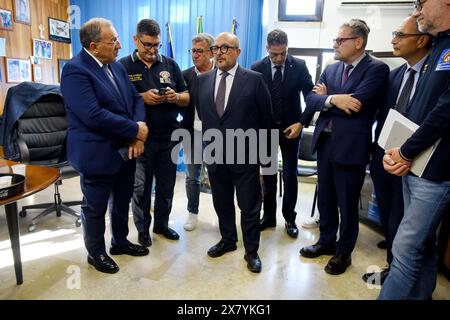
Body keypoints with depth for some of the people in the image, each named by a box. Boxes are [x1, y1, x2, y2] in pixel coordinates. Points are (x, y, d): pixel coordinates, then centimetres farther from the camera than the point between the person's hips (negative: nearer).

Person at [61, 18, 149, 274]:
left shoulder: (117, 66, 8)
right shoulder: (76, 70, -17)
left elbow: (136, 99, 6)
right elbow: (93, 115, -27)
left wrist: (137, 135, -12)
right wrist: (135, 130, -19)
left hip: (125, 150, 8)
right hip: (97, 154, -7)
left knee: (123, 201, 21)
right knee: (95, 208, 12)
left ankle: (120, 242, 42)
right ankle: (96, 253, 33)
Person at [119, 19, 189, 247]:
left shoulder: (170, 65, 7)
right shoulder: (124, 66, -1)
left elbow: (187, 98, 8)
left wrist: (176, 97, -14)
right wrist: (142, 98, -19)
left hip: (169, 138, 3)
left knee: (166, 185, 14)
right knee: (141, 187, 10)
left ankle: (162, 224, 33)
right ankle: (143, 228, 28)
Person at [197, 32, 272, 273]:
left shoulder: (254, 79, -5)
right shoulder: (203, 80, 6)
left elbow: (265, 116, 1)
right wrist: (213, 137, 11)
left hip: (245, 155, -4)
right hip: (215, 155, 4)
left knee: (249, 206, 7)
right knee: (222, 203, 18)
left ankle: (251, 250, 25)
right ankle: (228, 240, 39)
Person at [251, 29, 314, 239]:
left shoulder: (299, 66, -6)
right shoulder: (257, 68, -5)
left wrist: (301, 123, -14)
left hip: (290, 128, 0)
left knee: (290, 176, 3)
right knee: (268, 176, 10)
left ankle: (290, 219, 19)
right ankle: (269, 216, 24)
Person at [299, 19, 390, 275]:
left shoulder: (377, 69, -8)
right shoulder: (331, 69, 11)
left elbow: (356, 104, -21)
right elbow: (312, 100, 1)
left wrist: (326, 97, -7)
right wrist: (332, 99, -18)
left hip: (351, 146, -6)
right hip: (324, 142, 6)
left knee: (347, 204, 8)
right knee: (325, 198, 17)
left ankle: (344, 252, 28)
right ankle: (326, 242, 37)